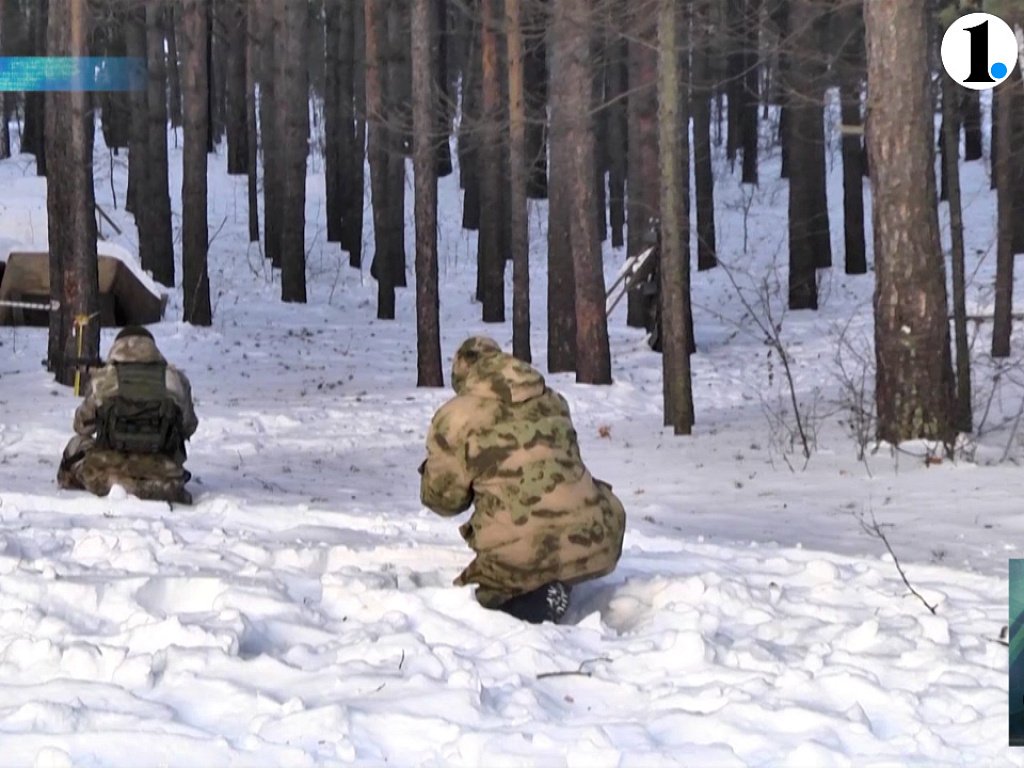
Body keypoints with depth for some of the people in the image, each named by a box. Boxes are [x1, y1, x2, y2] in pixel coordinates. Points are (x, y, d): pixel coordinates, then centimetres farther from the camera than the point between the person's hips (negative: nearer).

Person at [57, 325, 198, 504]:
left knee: (77, 445, 27)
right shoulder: (176, 379, 0)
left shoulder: (102, 379, -2)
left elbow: (83, 426, 11)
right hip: (162, 471, 1)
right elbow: (188, 426, 11)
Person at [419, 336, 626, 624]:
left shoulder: (455, 417, 1)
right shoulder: (552, 402, 15)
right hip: (591, 542, 5)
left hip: (520, 556, -4)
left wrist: (431, 470, 29)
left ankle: (535, 600, -8)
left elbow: (444, 497, 7)